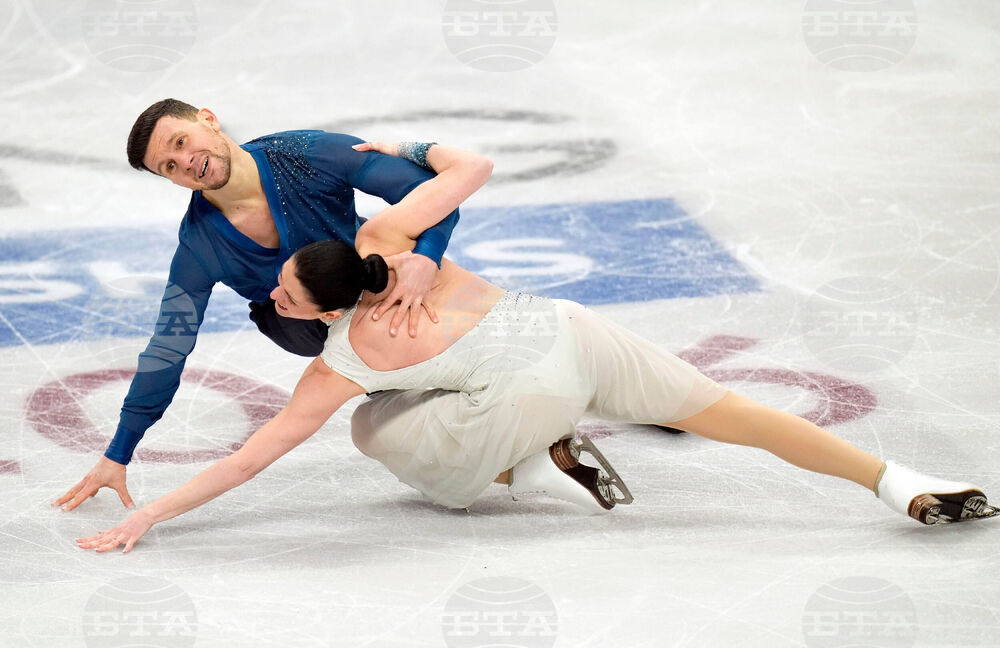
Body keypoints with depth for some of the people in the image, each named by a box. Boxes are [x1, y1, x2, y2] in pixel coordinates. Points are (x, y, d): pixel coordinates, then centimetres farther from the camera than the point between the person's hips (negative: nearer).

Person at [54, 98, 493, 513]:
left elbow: (435, 192, -33)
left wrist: (426, 258, -53)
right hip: (311, 328, -1)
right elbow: (166, 353, -19)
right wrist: (116, 459, -18)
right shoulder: (199, 248, -27)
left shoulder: (308, 155, -32)